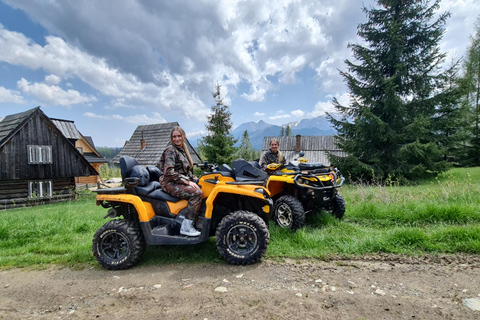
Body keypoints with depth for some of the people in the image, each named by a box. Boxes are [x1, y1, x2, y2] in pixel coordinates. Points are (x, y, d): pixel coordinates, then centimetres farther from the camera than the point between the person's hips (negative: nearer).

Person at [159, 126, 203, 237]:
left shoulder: (182, 150, 17)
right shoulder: (170, 150, -9)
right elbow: (169, 172, -20)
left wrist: (196, 180, 5)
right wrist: (187, 182, -21)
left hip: (180, 182, 8)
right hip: (170, 183, -8)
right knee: (197, 193, -27)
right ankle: (186, 227, -22)